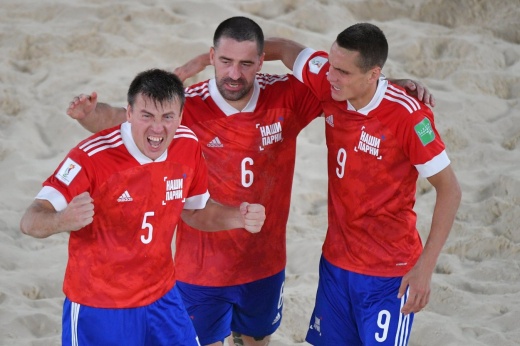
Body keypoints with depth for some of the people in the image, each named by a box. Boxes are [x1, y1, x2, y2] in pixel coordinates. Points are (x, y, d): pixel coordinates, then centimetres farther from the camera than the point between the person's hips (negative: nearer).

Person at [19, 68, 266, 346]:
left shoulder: (187, 145, -6)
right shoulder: (92, 157, -24)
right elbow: (30, 221, -28)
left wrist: (239, 217, -8)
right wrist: (63, 220, -51)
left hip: (162, 299, 5)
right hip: (99, 310, -5)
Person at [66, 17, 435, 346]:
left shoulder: (287, 96, -12)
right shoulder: (185, 107, -20)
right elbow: (117, 120, -14)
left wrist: (400, 86, -13)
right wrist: (90, 111, -35)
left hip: (266, 266, 3)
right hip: (201, 270, -3)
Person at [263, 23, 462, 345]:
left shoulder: (408, 117, -24)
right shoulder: (331, 86, -9)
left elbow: (449, 190, -15)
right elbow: (285, 48, 9)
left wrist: (425, 268, -19)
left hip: (387, 271, -6)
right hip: (336, 259, 6)